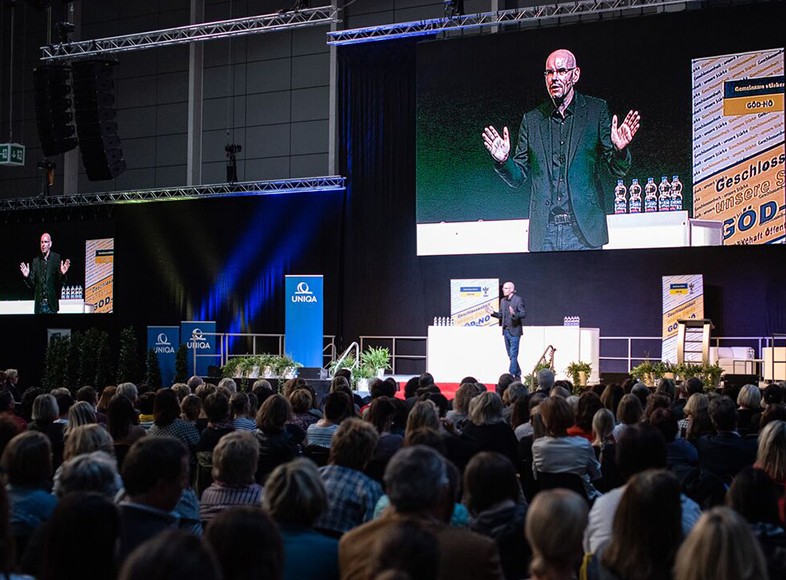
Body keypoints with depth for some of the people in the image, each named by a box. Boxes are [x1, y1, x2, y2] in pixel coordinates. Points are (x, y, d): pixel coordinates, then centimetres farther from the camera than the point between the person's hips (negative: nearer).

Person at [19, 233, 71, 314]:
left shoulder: (56, 258, 0)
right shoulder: (36, 260, 9)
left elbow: (60, 282, -3)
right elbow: (31, 284, 9)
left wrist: (62, 274, -24)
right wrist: (27, 276, -11)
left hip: (51, 304, -3)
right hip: (39, 304, 3)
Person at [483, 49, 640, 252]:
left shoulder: (596, 110, 6)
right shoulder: (532, 120, 12)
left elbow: (617, 170, 4)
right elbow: (518, 177, 14)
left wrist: (619, 150, -18)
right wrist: (503, 161, -8)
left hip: (583, 229, -2)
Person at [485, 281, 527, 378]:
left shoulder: (518, 299, -8)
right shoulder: (503, 301, 12)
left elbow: (524, 314, -13)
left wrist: (514, 314, -30)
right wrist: (493, 312, -1)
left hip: (514, 331, -7)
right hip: (506, 331, 7)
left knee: (513, 355, -8)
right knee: (511, 355, 12)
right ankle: (517, 375, 23)